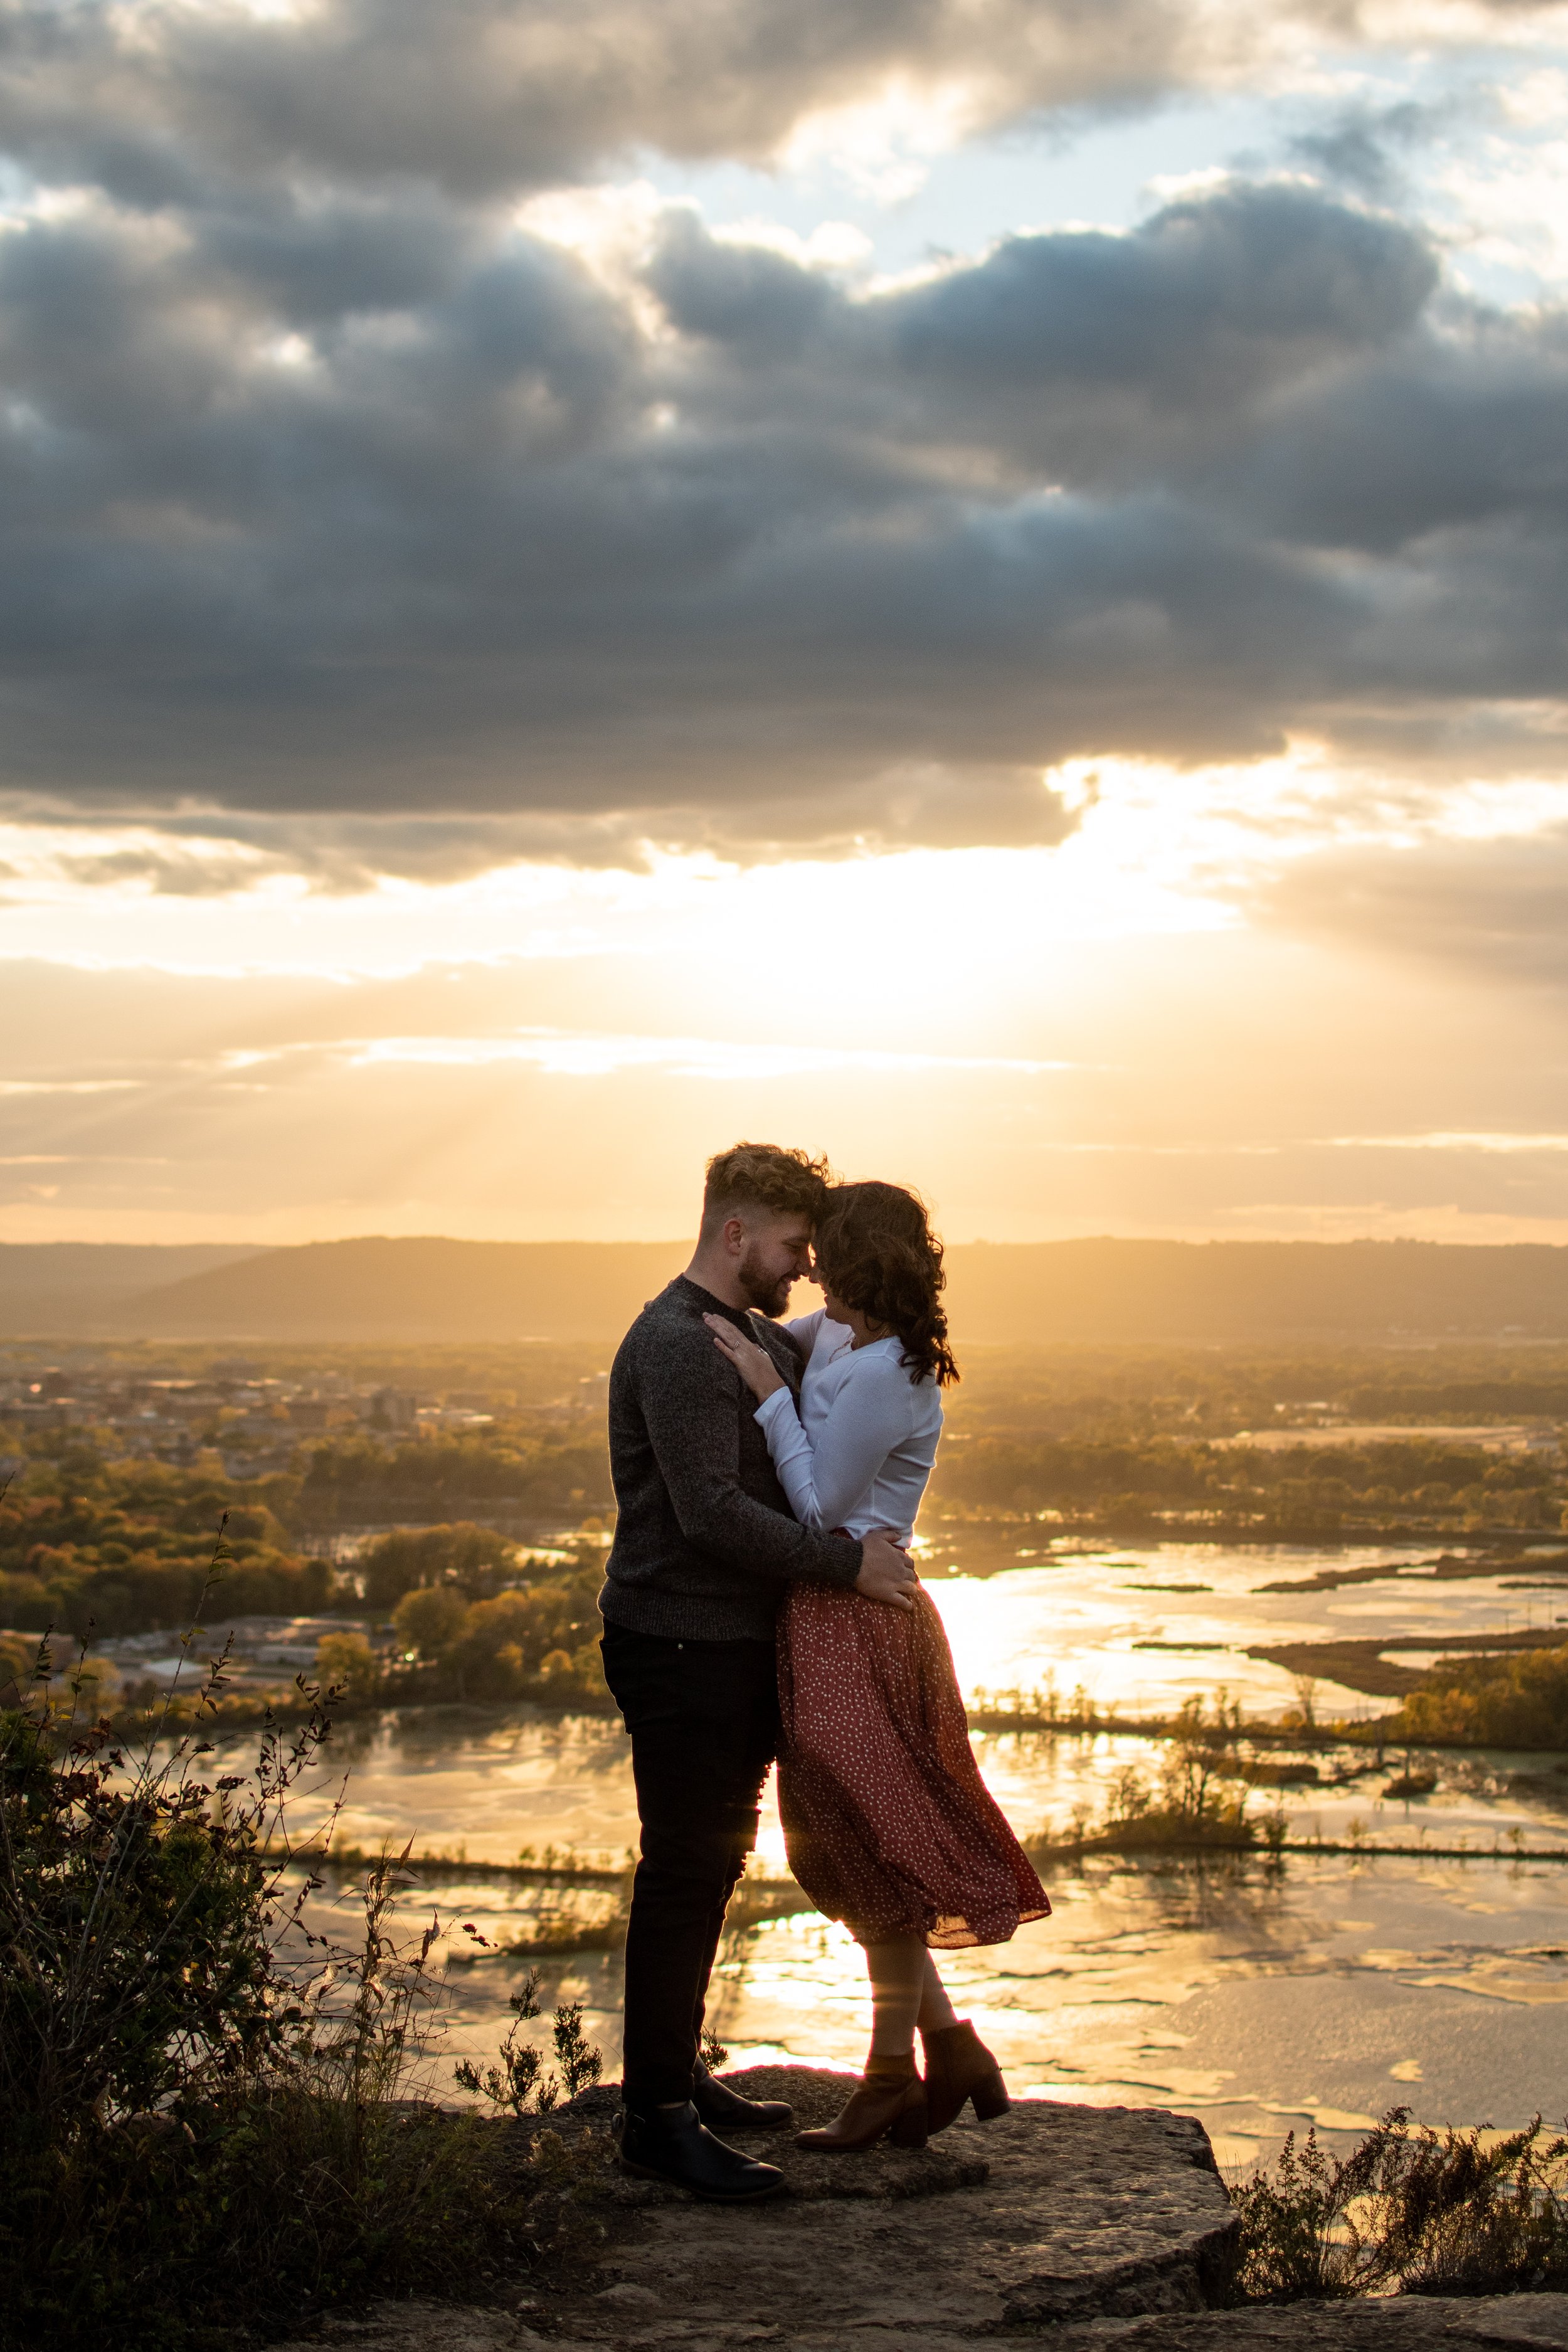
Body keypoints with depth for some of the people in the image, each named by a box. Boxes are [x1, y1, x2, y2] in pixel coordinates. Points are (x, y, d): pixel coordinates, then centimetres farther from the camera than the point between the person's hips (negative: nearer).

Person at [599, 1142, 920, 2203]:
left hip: (737, 1647, 10)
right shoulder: (676, 1344, -17)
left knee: (714, 1865, 16)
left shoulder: (760, 1340, 15)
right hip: (680, 1648, -10)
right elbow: (713, 1511, -24)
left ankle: (679, 2076, 27)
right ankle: (657, 2116, 0)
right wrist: (846, 1564, -19)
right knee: (684, 1875, -6)